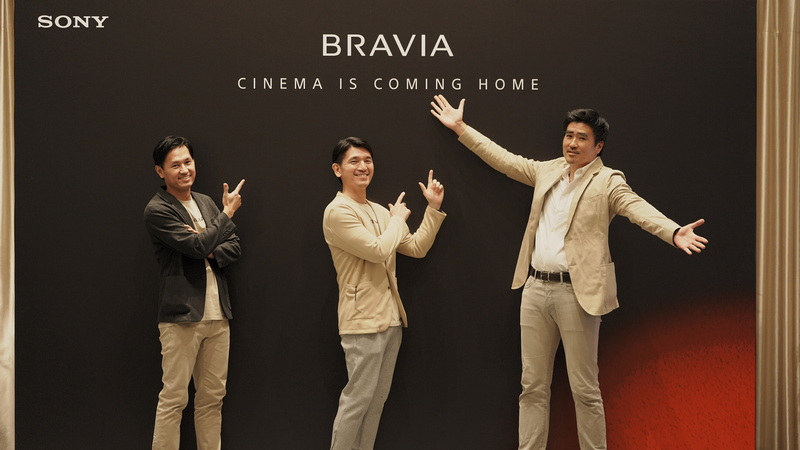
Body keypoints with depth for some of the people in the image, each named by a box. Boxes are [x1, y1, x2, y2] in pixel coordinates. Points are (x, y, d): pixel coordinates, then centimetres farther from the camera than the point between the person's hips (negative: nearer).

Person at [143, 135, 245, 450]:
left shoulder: (206, 203, 15)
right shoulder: (157, 211, -7)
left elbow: (234, 247, 13)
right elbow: (198, 247, -16)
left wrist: (210, 252, -8)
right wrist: (228, 211, -6)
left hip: (217, 314, 7)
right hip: (181, 316, -6)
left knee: (212, 397, 11)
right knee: (174, 398, -3)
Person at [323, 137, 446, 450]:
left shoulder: (380, 211, 15)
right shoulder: (337, 212, -11)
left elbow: (417, 248, 12)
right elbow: (378, 251, -19)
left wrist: (433, 208, 5)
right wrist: (398, 218, -3)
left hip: (390, 317, 8)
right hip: (363, 319, -8)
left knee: (377, 399, 11)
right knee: (357, 398, -6)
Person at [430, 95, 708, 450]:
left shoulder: (608, 182, -4)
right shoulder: (547, 171, 13)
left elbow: (639, 209, -19)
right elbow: (503, 159, 20)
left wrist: (674, 233, -38)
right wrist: (460, 128, 22)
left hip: (576, 292, -6)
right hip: (535, 288, 6)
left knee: (584, 390, 1)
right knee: (533, 386, 11)